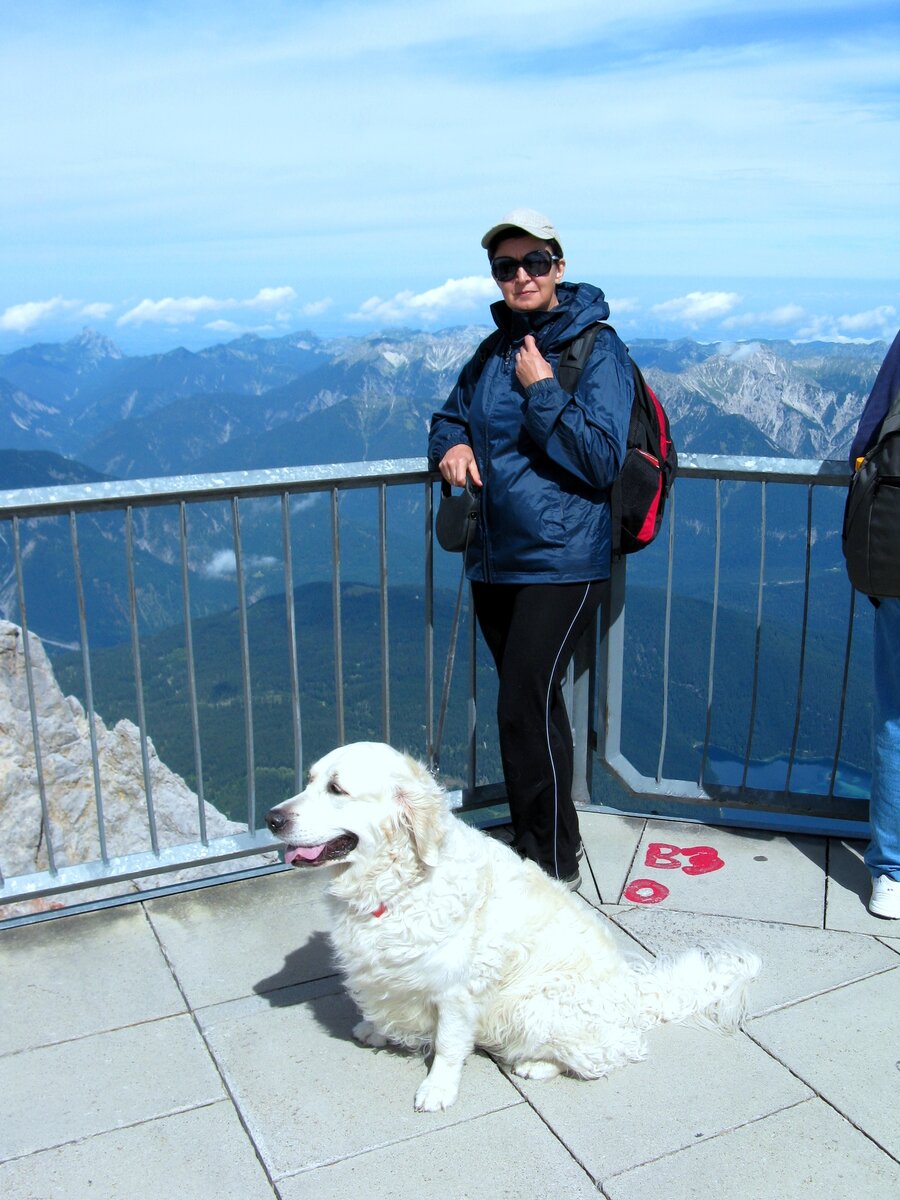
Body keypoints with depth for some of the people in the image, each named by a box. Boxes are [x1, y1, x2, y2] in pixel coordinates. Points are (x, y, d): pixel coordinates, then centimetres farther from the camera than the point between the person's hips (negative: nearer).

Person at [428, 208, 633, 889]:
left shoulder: (597, 349, -7)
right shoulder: (495, 353, 12)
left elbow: (603, 458, -15)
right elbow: (450, 417, 24)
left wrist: (541, 391, -16)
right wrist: (453, 445, 1)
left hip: (561, 563, -7)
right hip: (493, 560, 7)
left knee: (526, 708, -10)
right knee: (529, 704, 16)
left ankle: (554, 865, 8)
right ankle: (543, 839, 32)